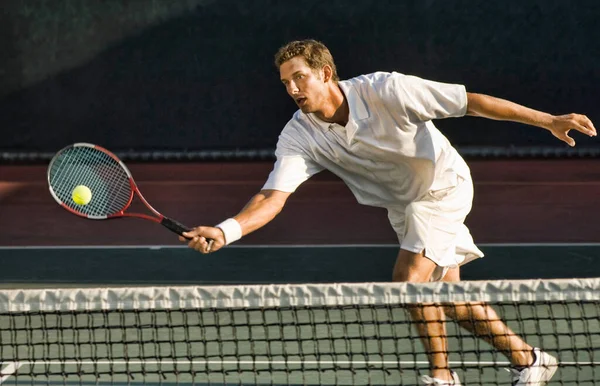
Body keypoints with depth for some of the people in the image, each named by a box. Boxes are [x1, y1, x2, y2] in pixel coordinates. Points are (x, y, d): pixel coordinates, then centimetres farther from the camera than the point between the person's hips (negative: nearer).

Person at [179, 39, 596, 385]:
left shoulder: (384, 90, -30)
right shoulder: (299, 136, -19)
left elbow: (470, 101, -25)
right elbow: (273, 197, -27)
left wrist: (548, 120, -25)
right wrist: (225, 231, -47)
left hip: (443, 184, -6)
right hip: (401, 205, 6)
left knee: (409, 277, -21)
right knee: (447, 296, 7)